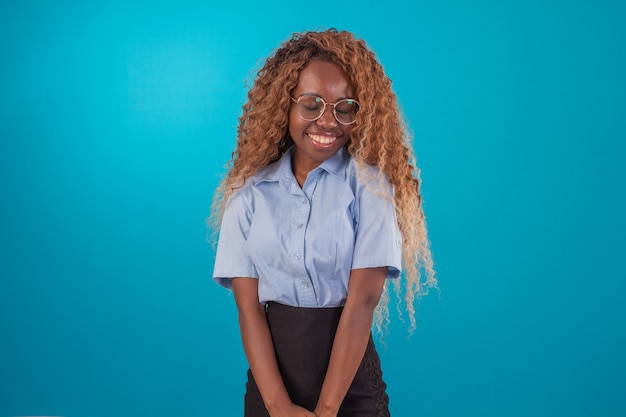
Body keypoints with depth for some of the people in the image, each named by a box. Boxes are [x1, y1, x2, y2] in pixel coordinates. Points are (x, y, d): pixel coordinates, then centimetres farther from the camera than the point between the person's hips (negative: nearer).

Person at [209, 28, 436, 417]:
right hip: (272, 370, 2)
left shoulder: (368, 183, -7)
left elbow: (363, 301, -14)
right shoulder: (249, 191, -2)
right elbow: (248, 308, -6)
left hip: (350, 376, -1)